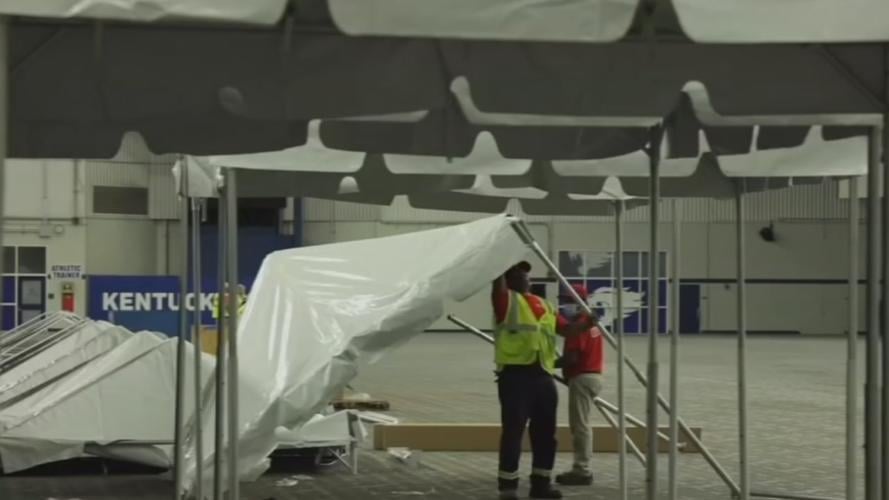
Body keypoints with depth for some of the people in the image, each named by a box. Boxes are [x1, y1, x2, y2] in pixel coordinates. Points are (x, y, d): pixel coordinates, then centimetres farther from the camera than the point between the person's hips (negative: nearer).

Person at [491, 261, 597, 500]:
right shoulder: (506, 299, 4)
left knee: (545, 431, 11)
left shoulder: (543, 305, 22)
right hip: (515, 373, -6)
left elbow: (565, 329, 17)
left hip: (543, 374, 7)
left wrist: (586, 322, 0)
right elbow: (498, 278, -14)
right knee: (513, 430, -6)